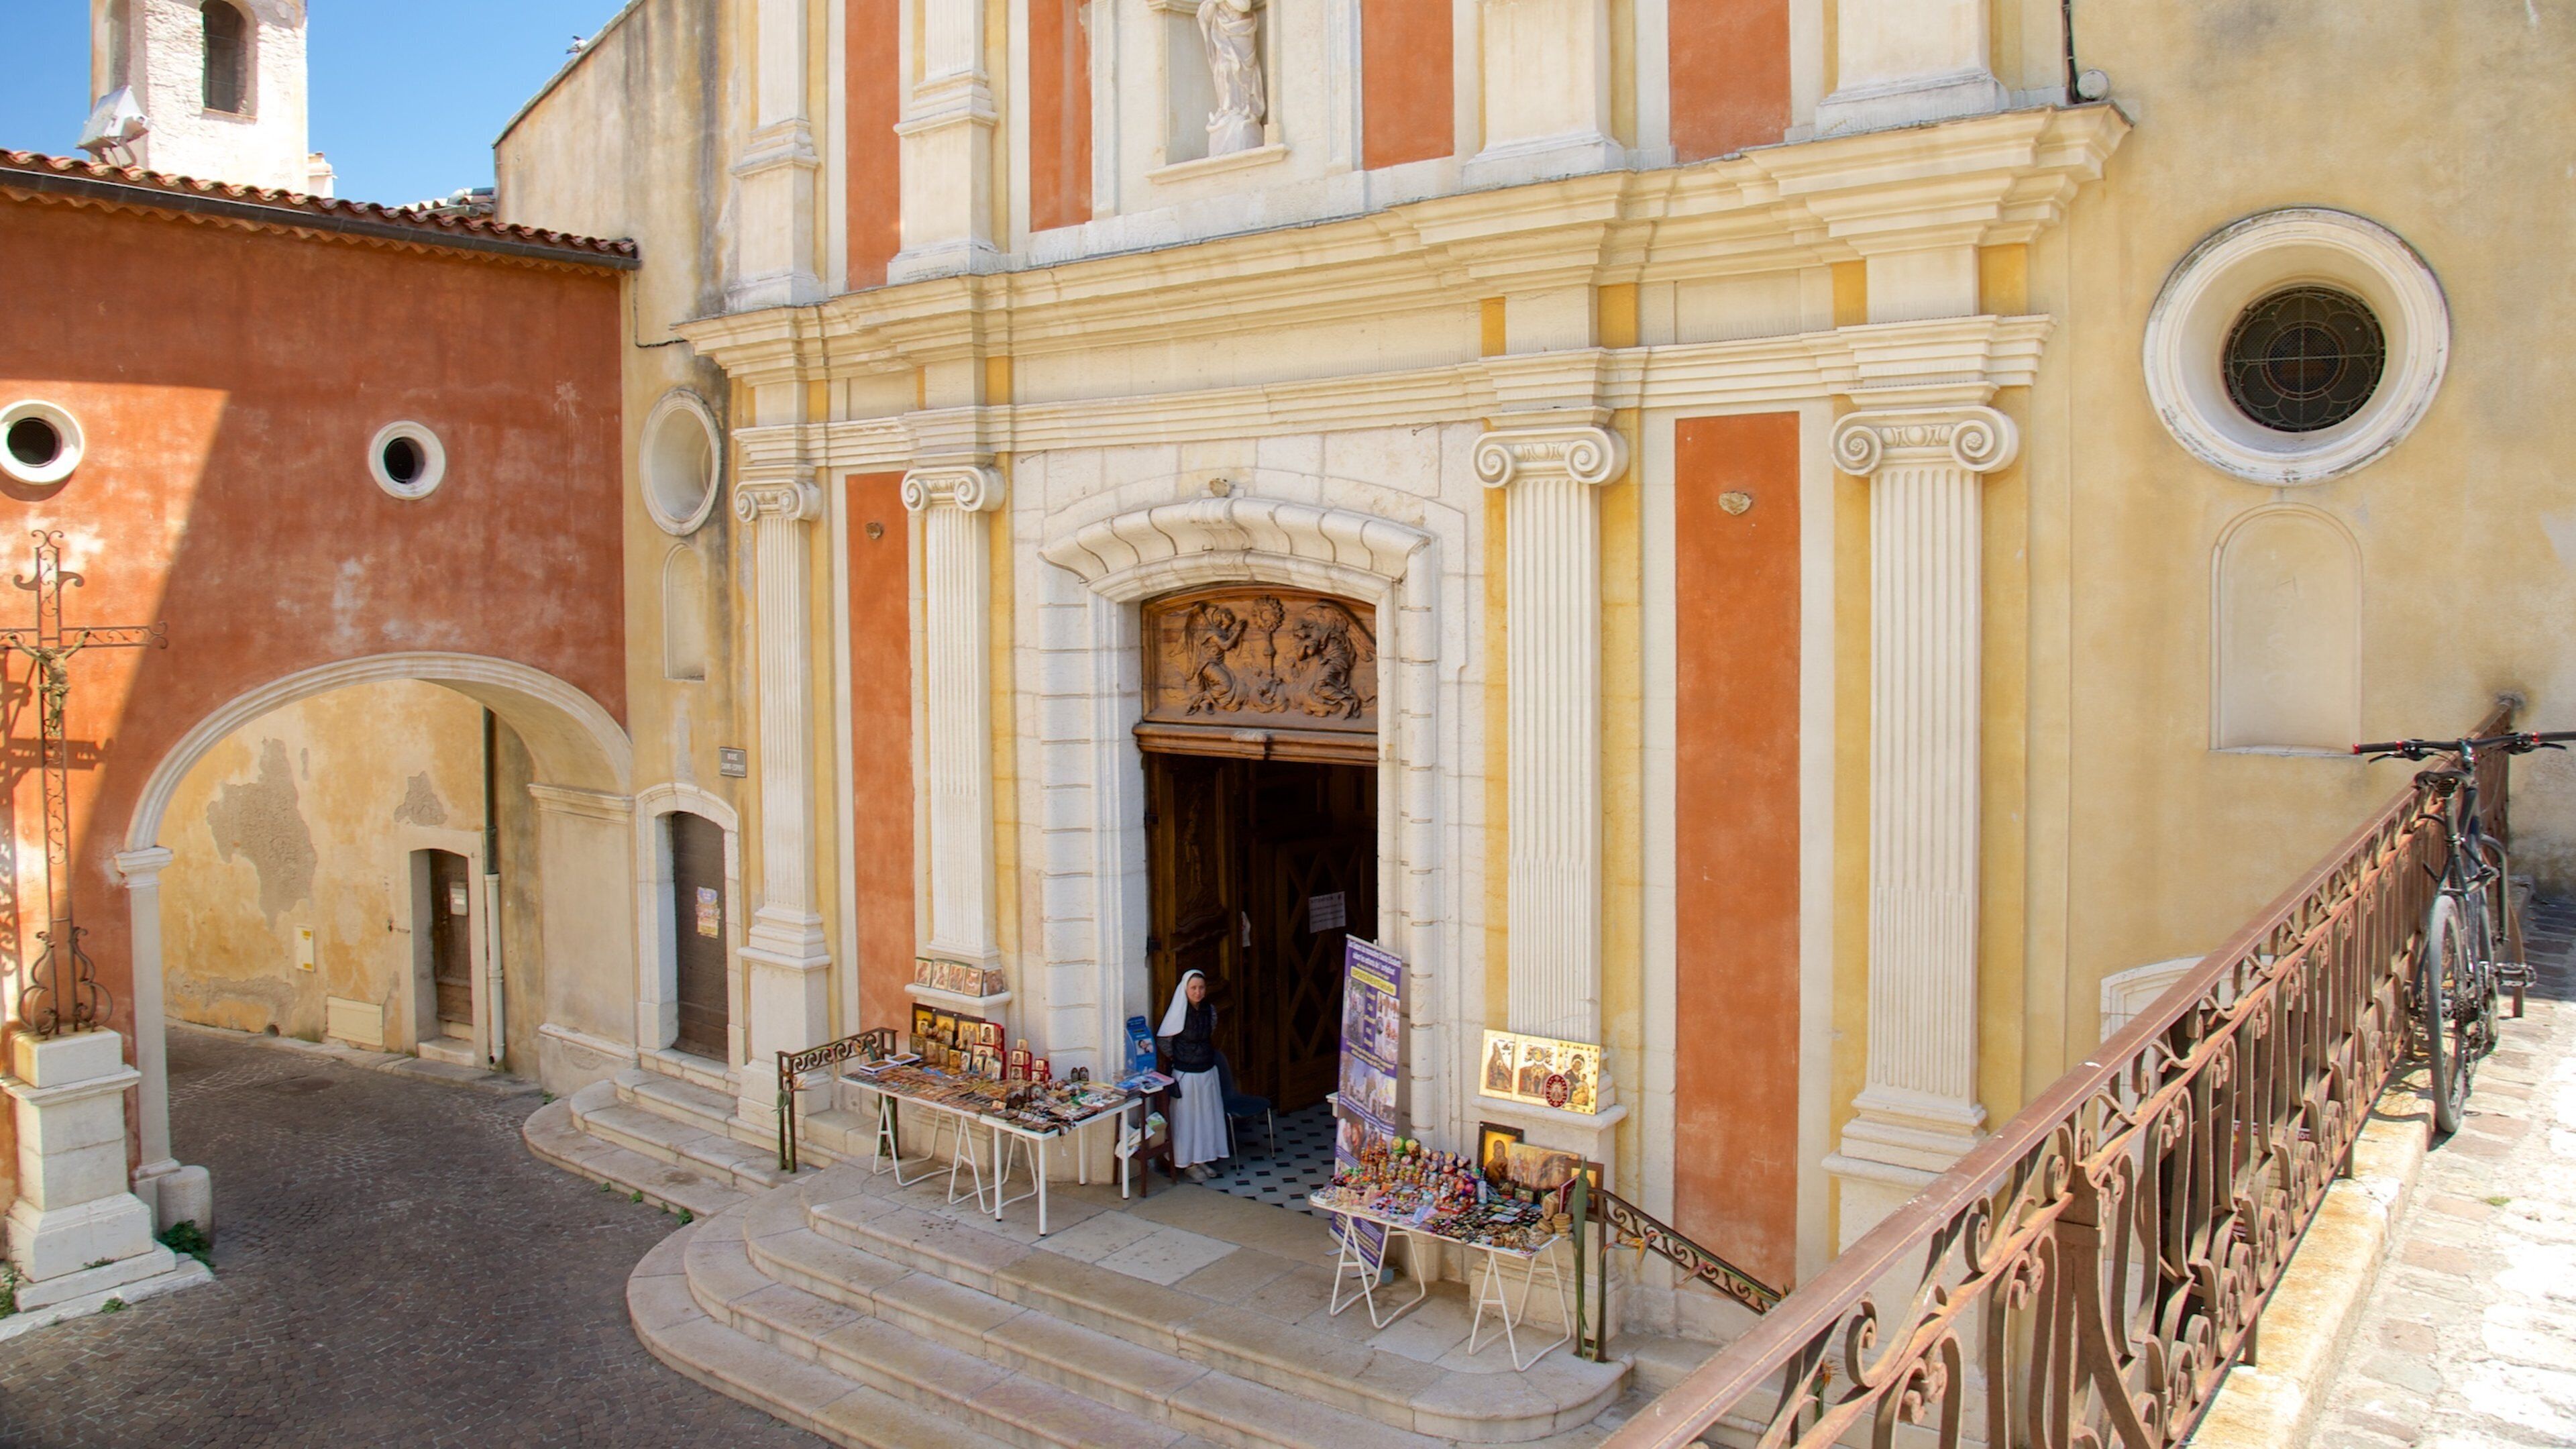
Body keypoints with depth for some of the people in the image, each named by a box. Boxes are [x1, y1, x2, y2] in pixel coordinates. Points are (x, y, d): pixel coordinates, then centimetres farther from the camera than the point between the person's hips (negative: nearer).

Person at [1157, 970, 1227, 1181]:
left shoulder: (1210, 1011, -2)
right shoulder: (1178, 1014, -18)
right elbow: (1164, 1042, -10)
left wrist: (1205, 1056, 12)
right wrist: (1179, 1059, -1)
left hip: (1208, 1072, 6)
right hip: (1185, 1075, -6)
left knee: (1207, 1115, 13)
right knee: (1187, 1117, 5)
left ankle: (1201, 1159, 26)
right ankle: (1188, 1163, 17)